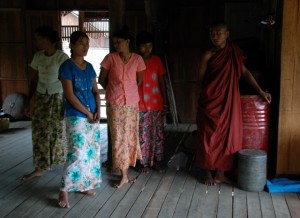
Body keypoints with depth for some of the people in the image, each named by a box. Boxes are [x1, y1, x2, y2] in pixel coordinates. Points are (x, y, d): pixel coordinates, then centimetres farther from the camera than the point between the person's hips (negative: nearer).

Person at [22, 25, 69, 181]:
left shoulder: (62, 57, -12)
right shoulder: (37, 56, 5)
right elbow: (33, 79, 11)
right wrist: (28, 101, 9)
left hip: (57, 98, -5)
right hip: (40, 98, 5)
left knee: (59, 133, 0)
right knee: (39, 133, 6)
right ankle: (39, 168, 17)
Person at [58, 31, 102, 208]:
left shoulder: (89, 67, 10)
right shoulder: (67, 67, -9)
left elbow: (95, 91, 12)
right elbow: (69, 95, -14)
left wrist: (98, 111, -4)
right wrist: (87, 113, -13)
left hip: (93, 114, 7)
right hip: (76, 116, -7)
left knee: (92, 150, 9)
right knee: (77, 152, -11)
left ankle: (85, 184, 23)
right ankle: (64, 190, 0)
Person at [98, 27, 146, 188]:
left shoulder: (137, 59, -3)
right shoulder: (110, 58, -6)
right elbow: (101, 80, 4)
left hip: (132, 103, 2)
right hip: (114, 104, -1)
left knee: (130, 135, 10)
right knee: (118, 137, 1)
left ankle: (126, 165, 30)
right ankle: (124, 175, 9)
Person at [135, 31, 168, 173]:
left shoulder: (157, 60, 6)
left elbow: (161, 82, 9)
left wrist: (165, 102, 6)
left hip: (157, 105, 3)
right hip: (140, 106, -3)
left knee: (158, 134, 9)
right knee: (142, 135, 3)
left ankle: (156, 161, 23)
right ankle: (143, 162, 17)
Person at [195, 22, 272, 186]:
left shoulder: (234, 53, 7)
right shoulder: (208, 56, -5)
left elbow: (245, 72, 11)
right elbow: (200, 80, -1)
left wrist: (260, 91, 9)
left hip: (228, 102, 4)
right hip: (210, 102, -4)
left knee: (226, 136, 7)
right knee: (209, 137, 3)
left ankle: (220, 173, 20)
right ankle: (208, 173, 18)